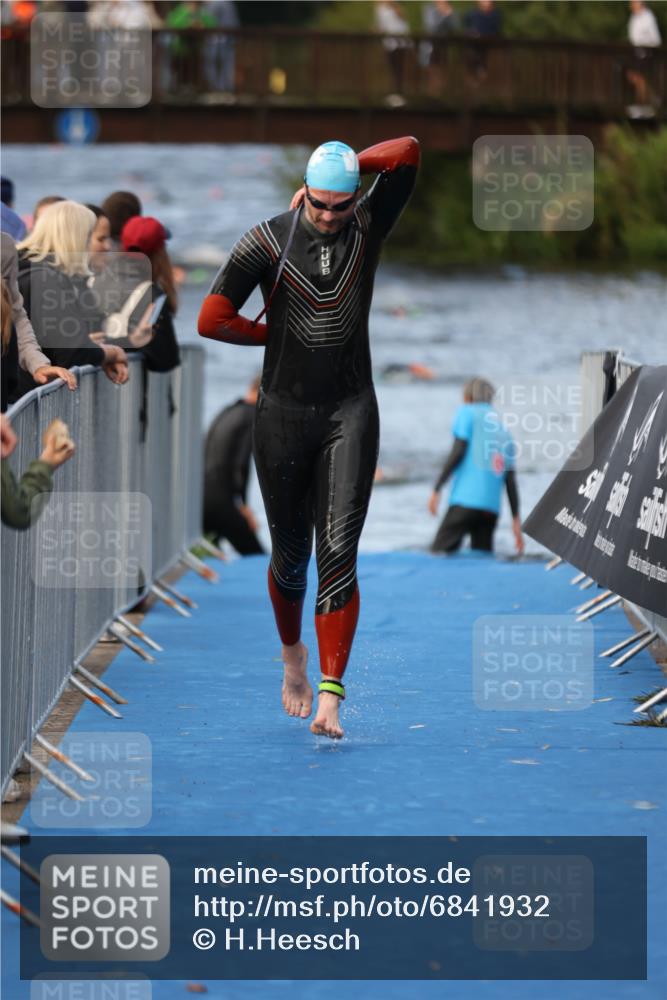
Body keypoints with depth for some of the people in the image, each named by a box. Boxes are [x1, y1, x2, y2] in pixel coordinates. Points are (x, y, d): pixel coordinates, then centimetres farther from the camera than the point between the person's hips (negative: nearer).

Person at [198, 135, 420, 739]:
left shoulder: (369, 225, 1)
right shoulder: (269, 240, -4)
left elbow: (408, 153, -11)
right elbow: (212, 320, -8)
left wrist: (346, 168, -4)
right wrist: (275, 334, 0)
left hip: (350, 414, 0)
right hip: (283, 413, 0)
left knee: (339, 553, -11)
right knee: (290, 553, 10)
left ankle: (330, 696, -16)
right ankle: (293, 656, 38)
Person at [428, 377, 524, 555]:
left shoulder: (466, 413, 8)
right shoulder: (503, 430, 23)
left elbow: (458, 451, -6)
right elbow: (510, 478, 17)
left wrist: (436, 489, -7)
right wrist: (516, 519, 16)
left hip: (465, 500, -6)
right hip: (492, 507, 6)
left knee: (438, 554, -8)